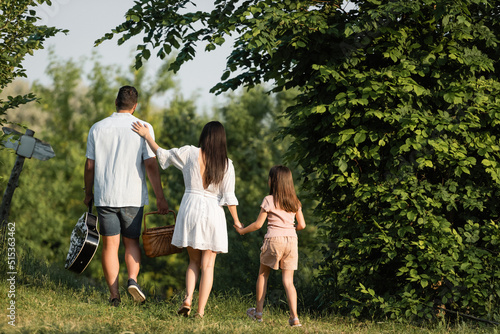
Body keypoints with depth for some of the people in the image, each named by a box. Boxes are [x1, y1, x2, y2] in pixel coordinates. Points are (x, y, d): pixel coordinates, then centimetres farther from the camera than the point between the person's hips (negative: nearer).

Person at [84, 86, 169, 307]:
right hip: (133, 196, 0)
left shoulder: (98, 128, 3)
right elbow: (151, 165, -8)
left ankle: (114, 294, 0)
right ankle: (132, 279, -9)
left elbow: (90, 166, 6)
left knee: (110, 245, 4)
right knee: (132, 241, 15)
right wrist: (160, 197, -4)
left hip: (105, 196, 1)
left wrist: (88, 194, 19)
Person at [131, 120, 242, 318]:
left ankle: (188, 298, -5)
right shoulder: (226, 164, -3)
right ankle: (200, 311, -1)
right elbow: (229, 197, -3)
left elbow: (163, 154, 7)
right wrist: (236, 221, 8)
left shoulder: (189, 153, -4)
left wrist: (146, 135, 19)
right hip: (213, 212, -1)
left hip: (190, 208, 1)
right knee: (207, 265, 5)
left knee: (194, 261, 17)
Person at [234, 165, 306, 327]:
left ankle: (258, 311, 24)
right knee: (288, 280, 3)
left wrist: (242, 230, 13)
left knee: (263, 274, 18)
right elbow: (302, 224, 10)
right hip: (291, 241, 3)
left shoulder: (269, 200, -5)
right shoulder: (295, 201, 9)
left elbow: (258, 224, -3)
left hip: (274, 239, -3)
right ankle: (294, 317, -11)